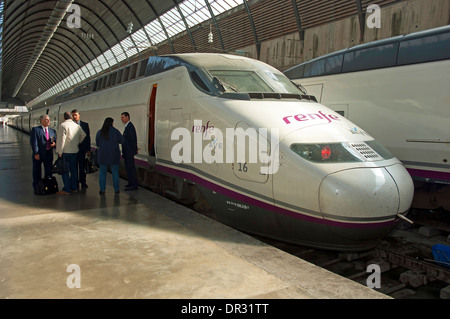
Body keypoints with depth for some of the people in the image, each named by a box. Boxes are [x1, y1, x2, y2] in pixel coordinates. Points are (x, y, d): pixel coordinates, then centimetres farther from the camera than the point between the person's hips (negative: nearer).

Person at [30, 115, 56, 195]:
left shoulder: (52, 131, 16)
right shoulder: (35, 129, 0)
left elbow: (55, 141, 18)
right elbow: (34, 142, -8)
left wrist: (54, 144, -8)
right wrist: (36, 153, -16)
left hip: (49, 154, 4)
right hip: (38, 154, -4)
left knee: (49, 172, 8)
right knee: (37, 172, 4)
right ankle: (36, 189, 14)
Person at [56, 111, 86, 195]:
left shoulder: (63, 125, -11)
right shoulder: (77, 126, 7)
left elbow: (61, 139, -15)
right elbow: (83, 135, 18)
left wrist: (59, 151, -12)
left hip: (65, 151, -6)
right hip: (75, 150, 6)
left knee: (64, 170, -1)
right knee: (73, 169, 13)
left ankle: (66, 189, -2)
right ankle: (74, 187, 19)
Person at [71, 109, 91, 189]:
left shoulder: (85, 125, 3)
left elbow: (88, 137, 4)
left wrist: (88, 149, -1)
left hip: (82, 148, 0)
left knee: (82, 166, 6)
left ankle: (83, 182, 17)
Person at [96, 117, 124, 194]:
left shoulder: (99, 132, 0)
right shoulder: (115, 131, -7)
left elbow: (97, 144, 9)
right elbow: (122, 141, -1)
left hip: (102, 155, 1)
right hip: (114, 155, -1)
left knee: (102, 172, 8)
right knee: (115, 172, 8)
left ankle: (102, 190, 8)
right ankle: (116, 189, 12)